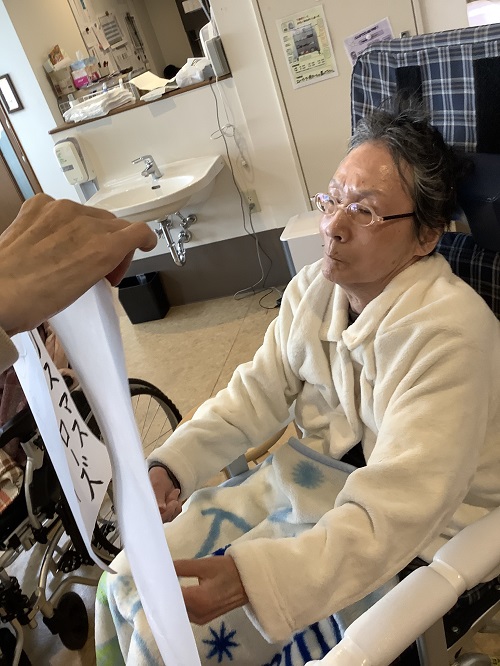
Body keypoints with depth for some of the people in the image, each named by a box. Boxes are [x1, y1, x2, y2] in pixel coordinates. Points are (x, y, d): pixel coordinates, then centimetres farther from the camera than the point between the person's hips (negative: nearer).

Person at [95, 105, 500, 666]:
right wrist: (169, 468, -16)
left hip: (407, 535, -6)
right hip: (309, 473, 7)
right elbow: (255, 393, -1)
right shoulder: (312, 289, -2)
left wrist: (247, 579, -41)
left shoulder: (448, 331, -27)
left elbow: (389, 516, -31)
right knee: (131, 580, 5)